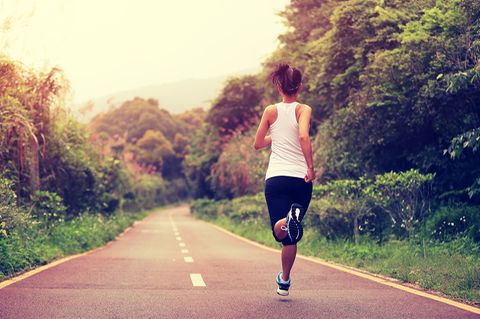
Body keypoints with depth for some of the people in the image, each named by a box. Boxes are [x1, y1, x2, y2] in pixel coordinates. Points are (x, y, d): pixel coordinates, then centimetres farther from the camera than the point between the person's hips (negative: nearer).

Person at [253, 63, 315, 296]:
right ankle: (284, 281, 19)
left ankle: (287, 221, -41)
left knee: (280, 231, -7)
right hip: (300, 178, 0)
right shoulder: (303, 110, 0)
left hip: (275, 178, 0)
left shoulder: (271, 111, 7)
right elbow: (304, 136, -19)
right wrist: (311, 167, -14)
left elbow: (257, 144, 14)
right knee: (290, 237, 14)